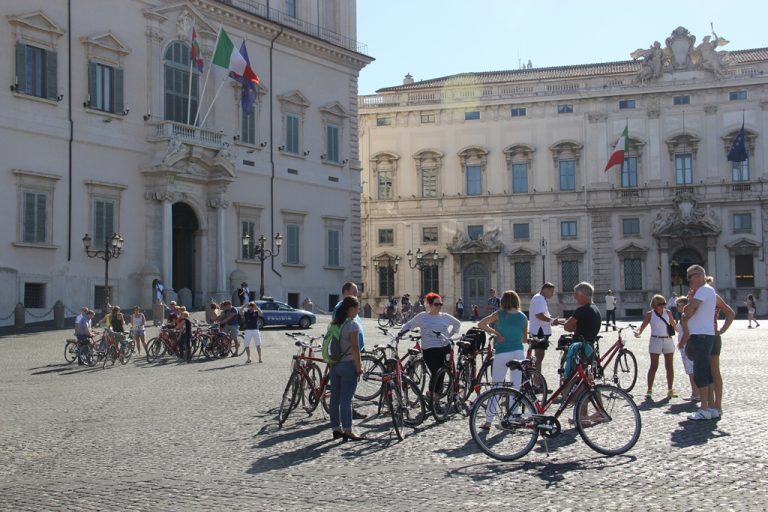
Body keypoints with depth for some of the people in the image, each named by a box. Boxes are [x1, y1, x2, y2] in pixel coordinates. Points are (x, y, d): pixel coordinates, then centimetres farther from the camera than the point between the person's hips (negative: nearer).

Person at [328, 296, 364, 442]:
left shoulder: (334, 324, 9)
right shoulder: (352, 325, -13)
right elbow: (355, 348, -18)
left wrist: (330, 363, 16)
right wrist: (359, 367, -12)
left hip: (334, 365, 7)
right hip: (348, 364, -7)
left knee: (335, 397, 10)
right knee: (346, 399, -4)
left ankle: (336, 429, 17)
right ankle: (347, 431, -1)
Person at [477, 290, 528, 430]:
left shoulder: (499, 315, -4)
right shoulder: (523, 317, 4)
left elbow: (481, 324, -14)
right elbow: (525, 338, 12)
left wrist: (495, 332, -5)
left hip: (501, 353, -2)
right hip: (518, 352, 2)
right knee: (516, 387, 7)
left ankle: (488, 421, 4)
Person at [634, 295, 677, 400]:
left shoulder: (668, 313, 6)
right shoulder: (650, 314, -4)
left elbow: (674, 325, 17)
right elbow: (643, 325, -13)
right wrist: (638, 332, -31)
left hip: (668, 340, 3)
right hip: (656, 341, -3)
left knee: (670, 366, 7)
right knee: (653, 366, -5)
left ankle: (670, 390, 17)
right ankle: (649, 390, -2)